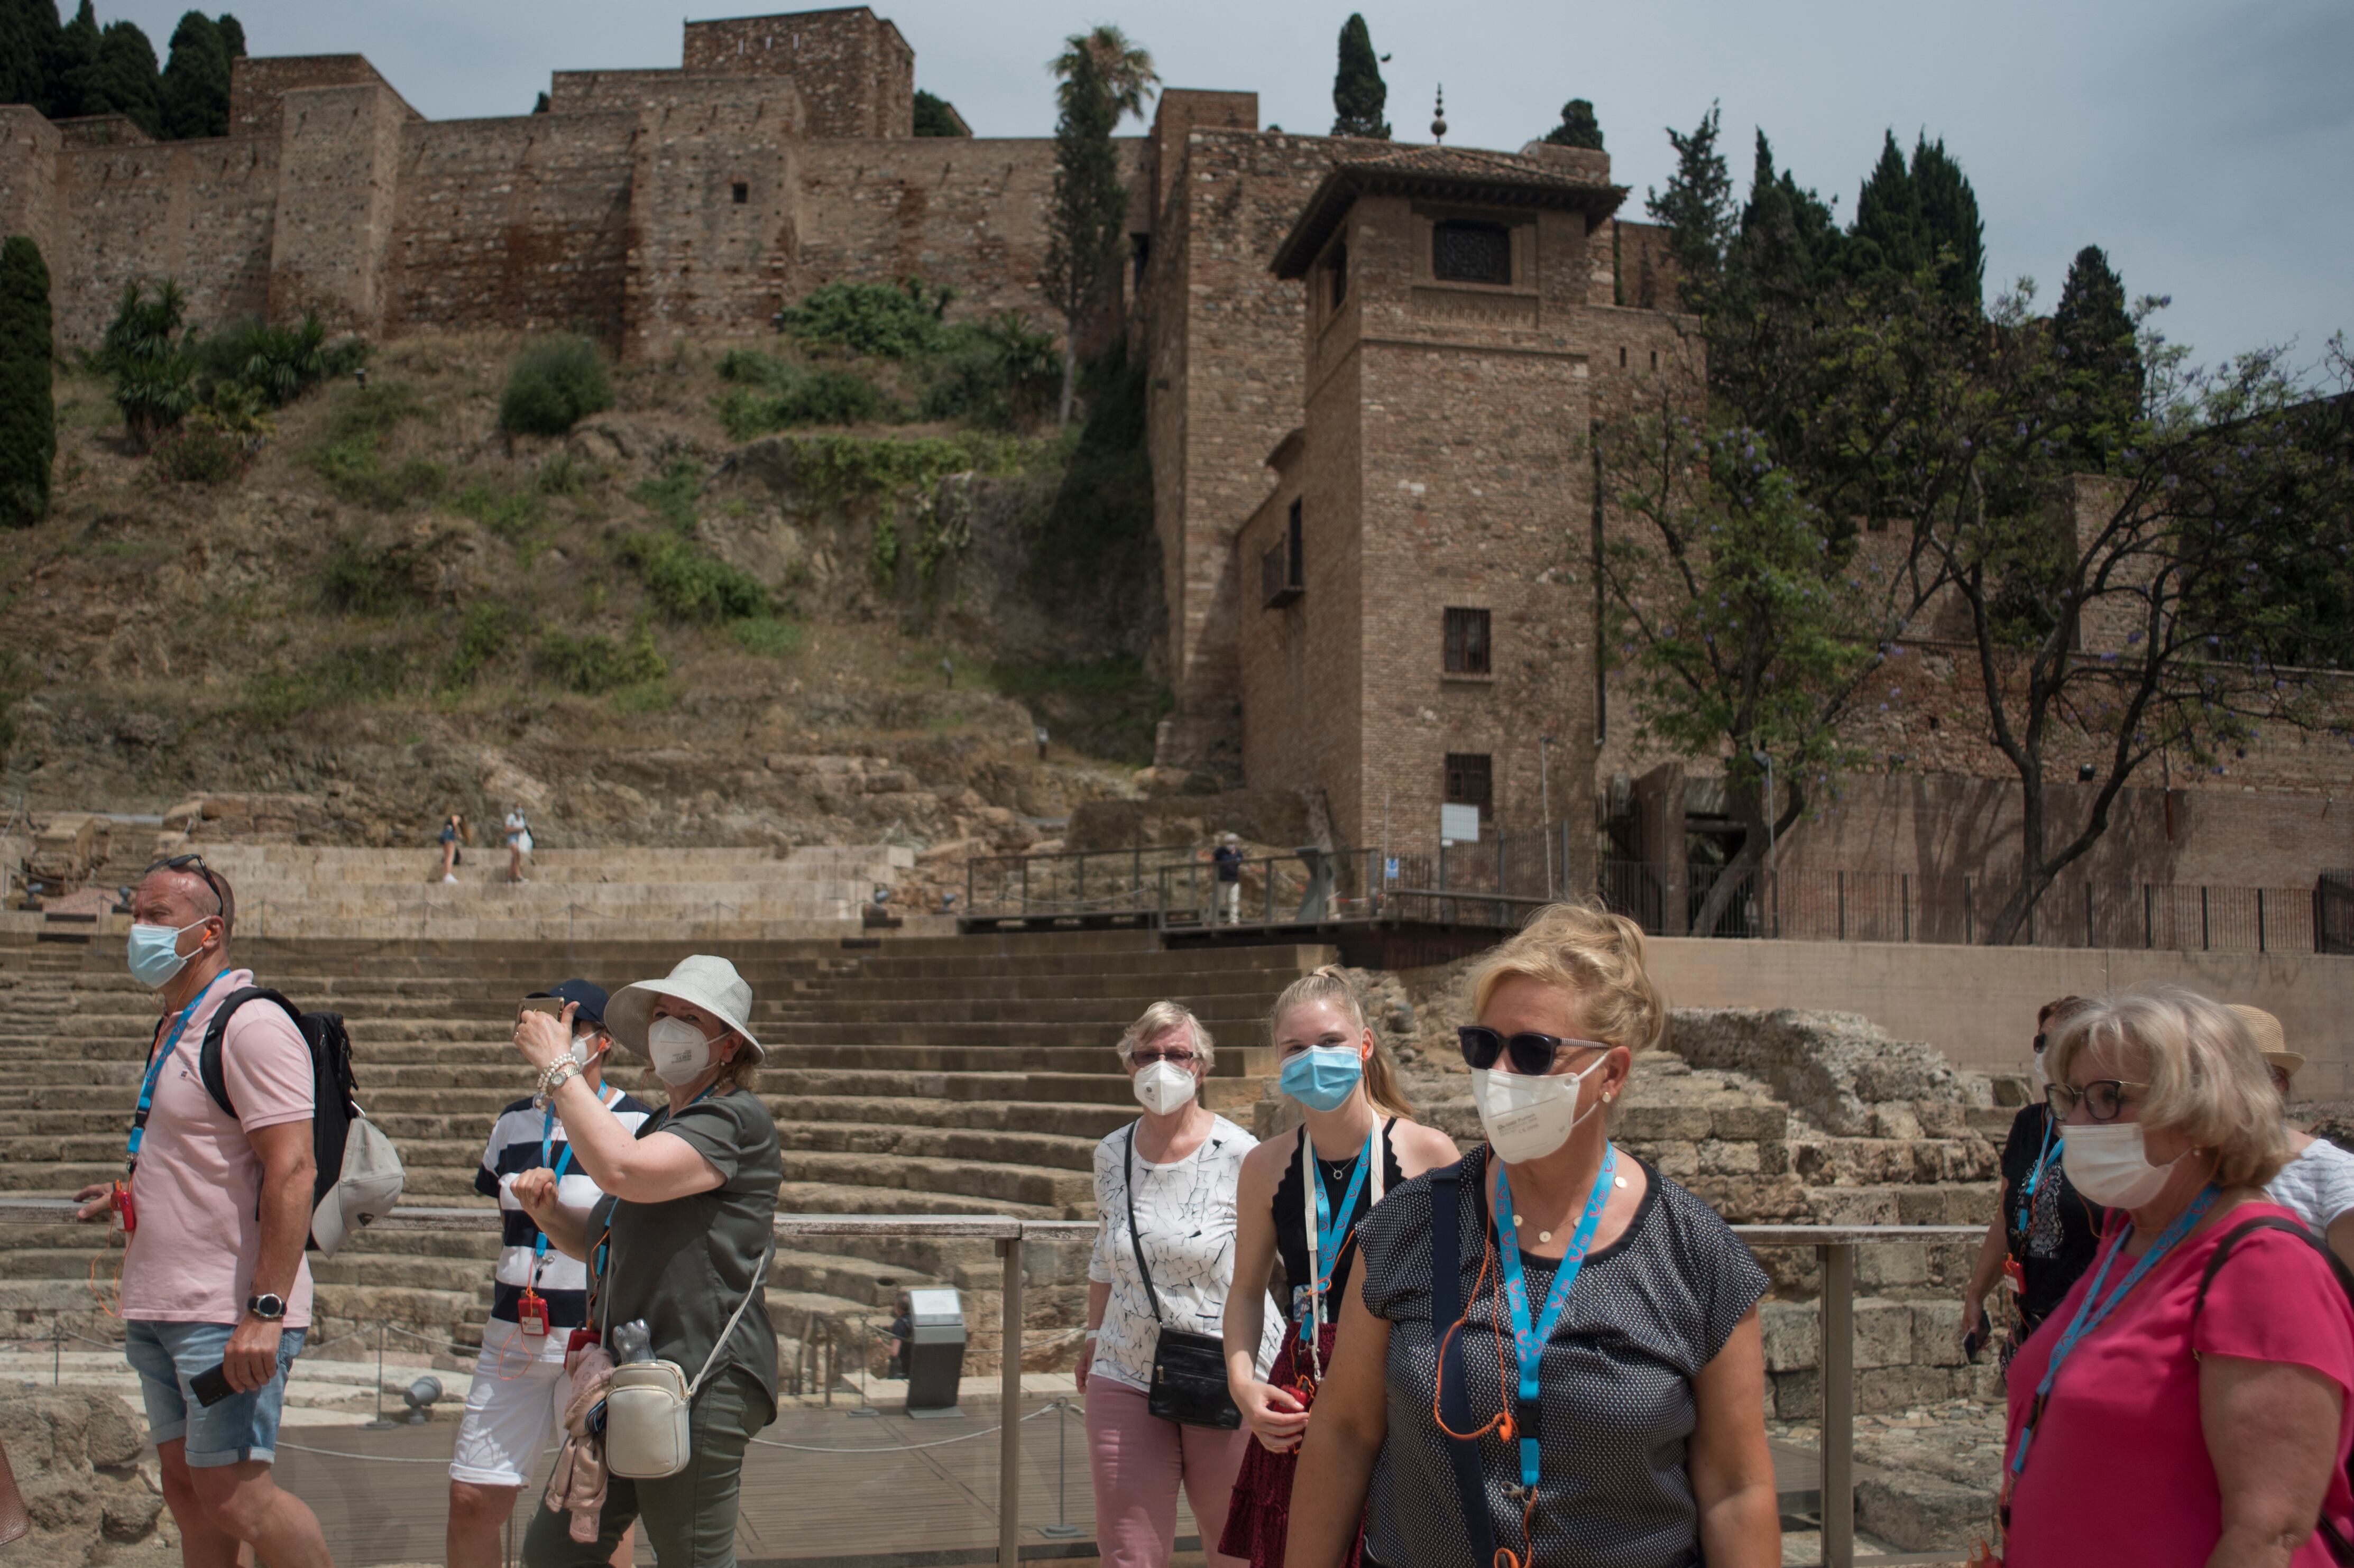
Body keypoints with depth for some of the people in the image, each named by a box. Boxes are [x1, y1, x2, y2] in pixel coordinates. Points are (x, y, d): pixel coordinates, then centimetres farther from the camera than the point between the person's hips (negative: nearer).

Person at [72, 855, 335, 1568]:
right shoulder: (174, 1029, 17)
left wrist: (266, 1311, -26)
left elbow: (291, 1170, -21)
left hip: (228, 1314, -9)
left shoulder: (251, 1024, -13)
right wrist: (126, 1196, 12)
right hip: (161, 1310, 9)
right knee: (187, 1491, 12)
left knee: (232, 1494, -8)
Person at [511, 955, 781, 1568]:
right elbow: (606, 1246, 29)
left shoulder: (736, 1120, -10)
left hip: (701, 1382, -9)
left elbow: (623, 1170, -27)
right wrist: (549, 1213, 8)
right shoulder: (662, 1127, 21)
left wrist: (557, 1066, -16)